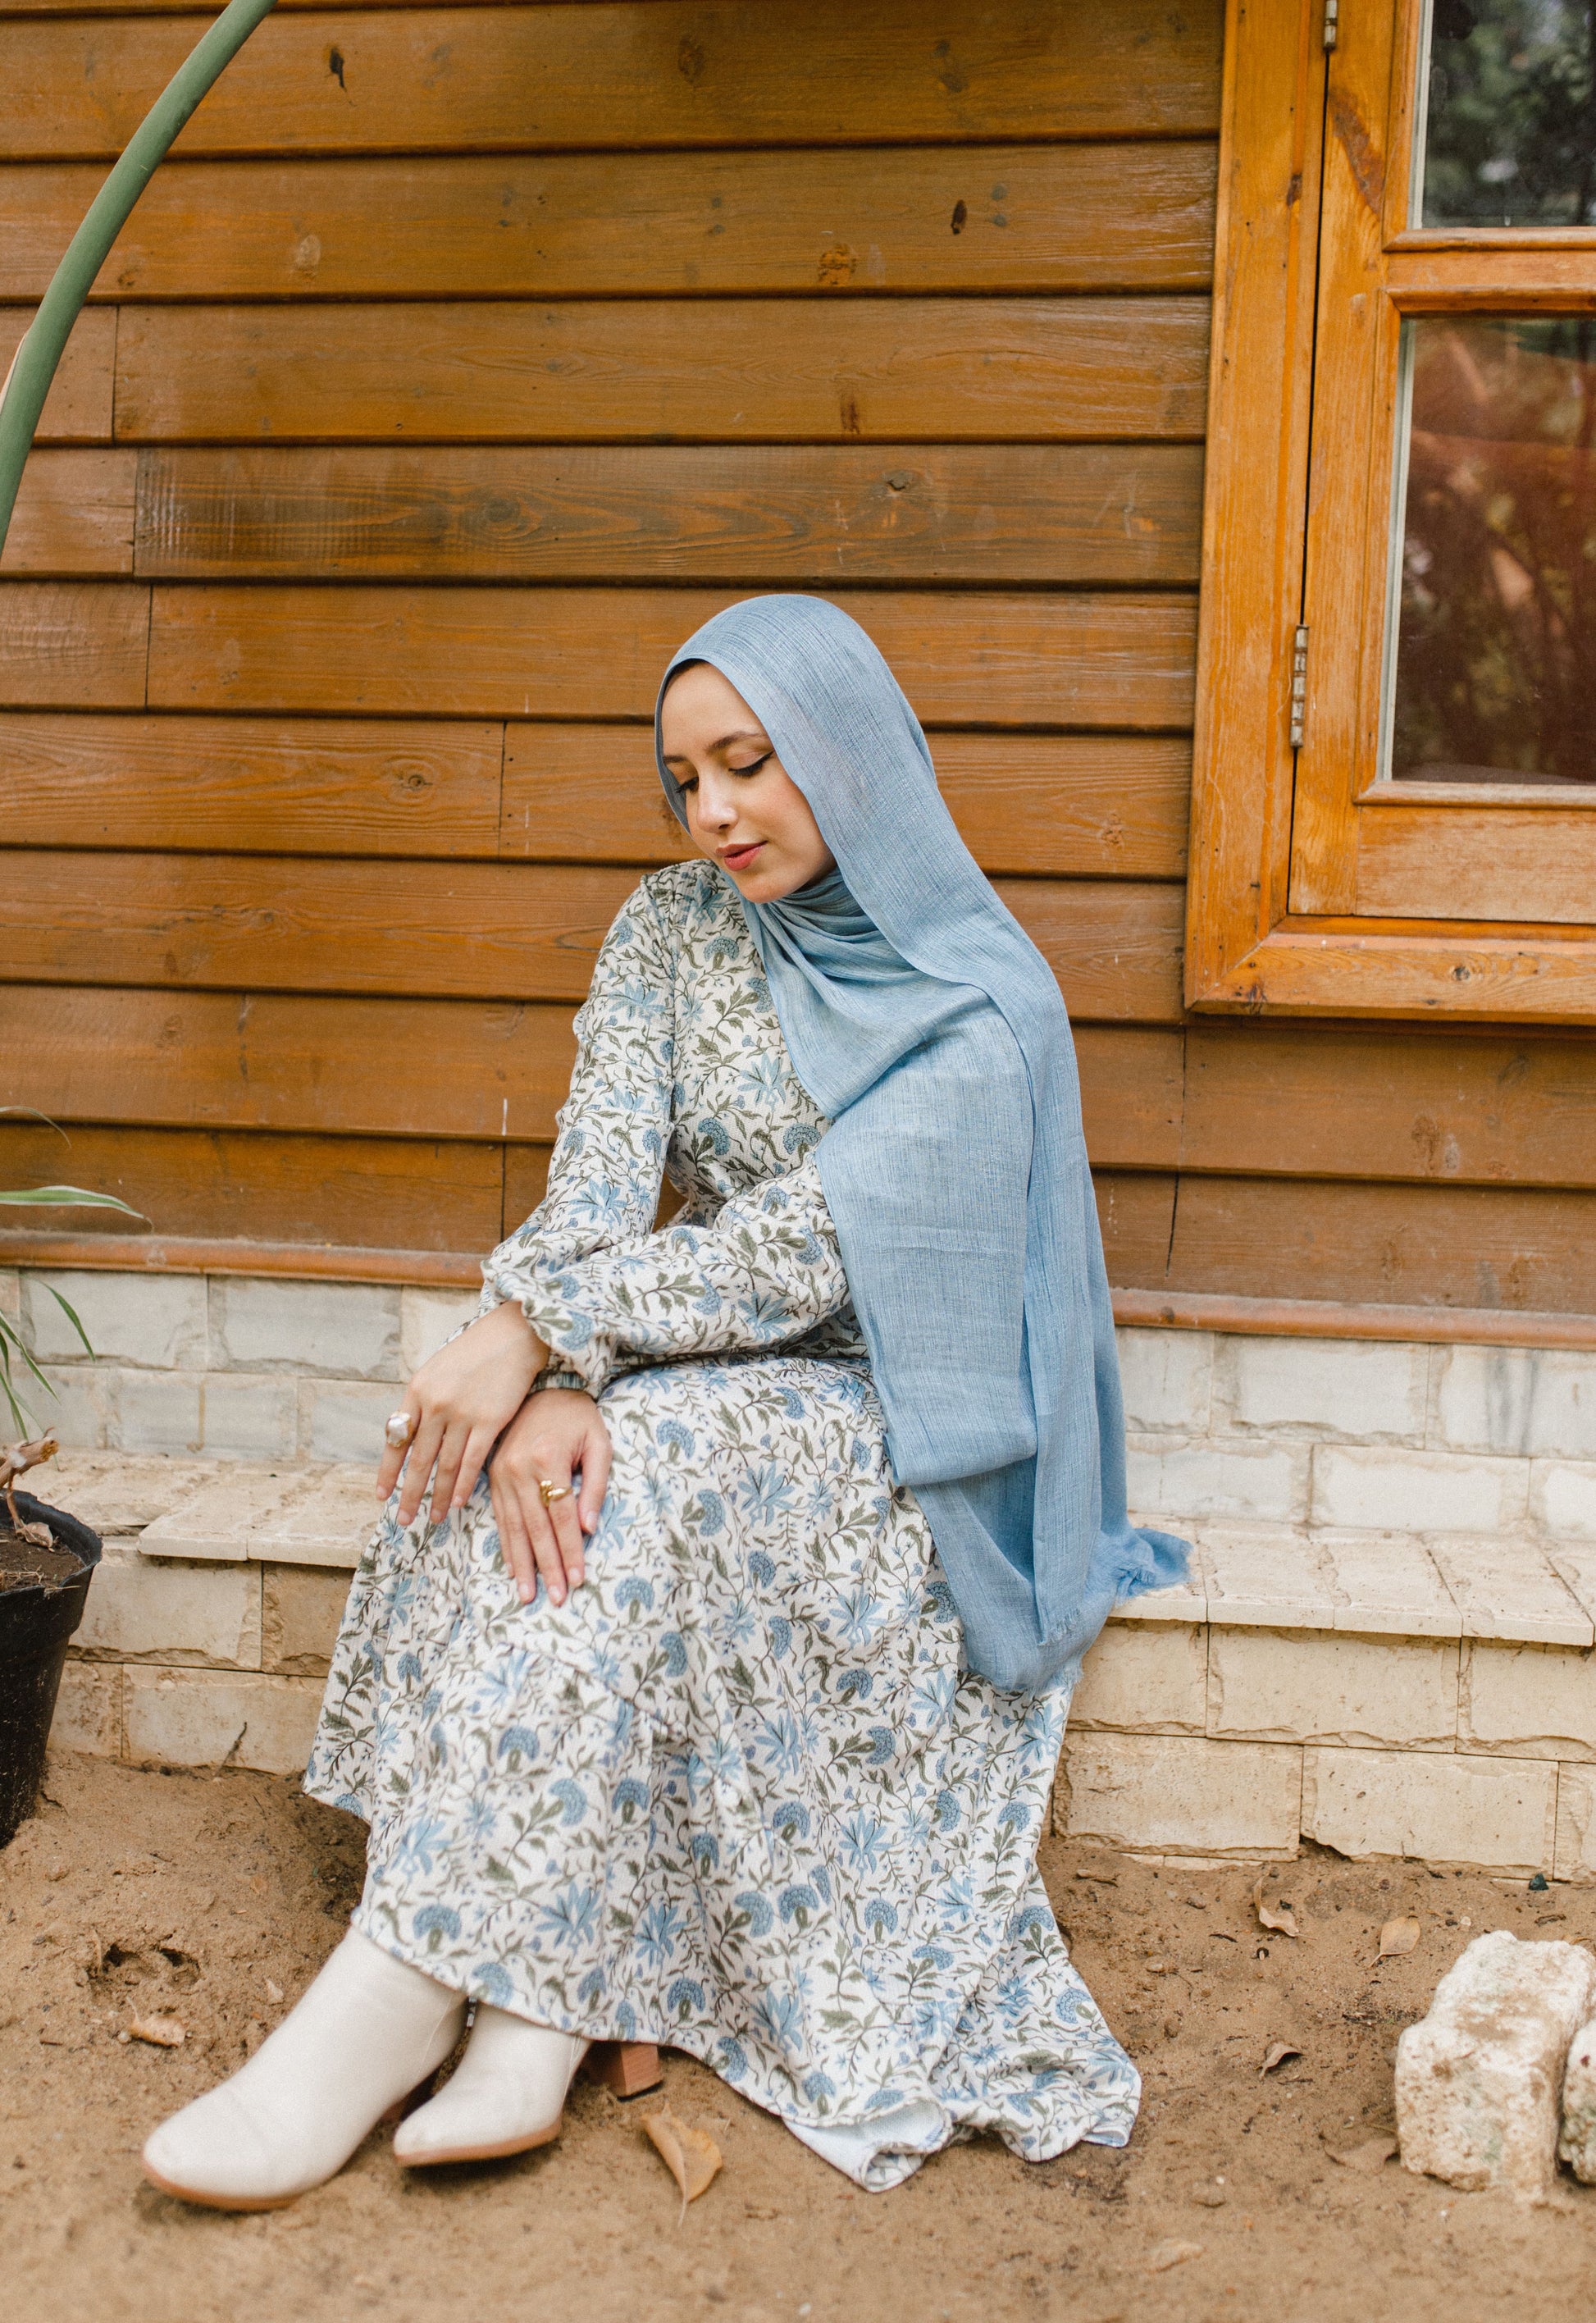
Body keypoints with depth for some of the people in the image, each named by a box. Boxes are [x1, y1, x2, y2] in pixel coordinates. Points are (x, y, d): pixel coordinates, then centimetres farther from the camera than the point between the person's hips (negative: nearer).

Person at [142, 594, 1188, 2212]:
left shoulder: (976, 1003, -11)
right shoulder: (669, 932, 5)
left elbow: (805, 1248, -21)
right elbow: (597, 1187, -8)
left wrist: (534, 1325, -27)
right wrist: (550, 1382, -28)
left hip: (879, 1421, -4)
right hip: (685, 1392, 5)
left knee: (638, 1477, -34)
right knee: (522, 1461, -29)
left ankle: (392, 2006, -30)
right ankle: (529, 2023, -29)